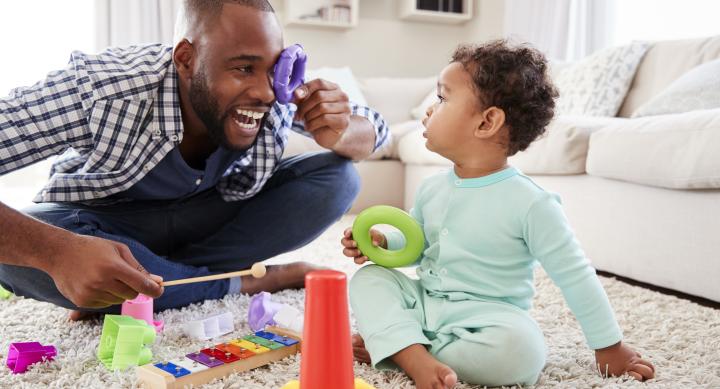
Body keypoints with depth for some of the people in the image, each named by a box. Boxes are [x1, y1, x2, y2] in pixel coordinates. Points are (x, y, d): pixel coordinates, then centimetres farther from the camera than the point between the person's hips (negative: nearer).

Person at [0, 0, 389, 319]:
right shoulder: (97, 89, -34)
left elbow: (373, 126, -8)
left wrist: (339, 135, -31)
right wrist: (57, 251, -55)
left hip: (212, 216, 3)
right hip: (104, 225, -3)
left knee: (338, 178, -17)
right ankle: (240, 285, -21)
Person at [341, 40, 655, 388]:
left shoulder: (530, 203, -17)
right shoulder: (432, 189, 2)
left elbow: (575, 278, -11)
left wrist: (609, 348, -5)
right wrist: (382, 242, -2)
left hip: (483, 318, -5)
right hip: (423, 303, 6)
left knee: (519, 348, -34)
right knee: (368, 278, -10)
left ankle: (390, 346, -21)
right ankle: (416, 359, -32)